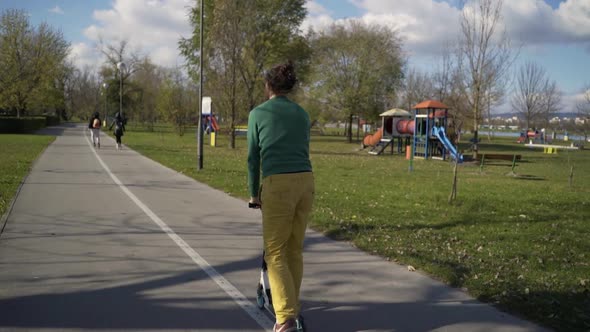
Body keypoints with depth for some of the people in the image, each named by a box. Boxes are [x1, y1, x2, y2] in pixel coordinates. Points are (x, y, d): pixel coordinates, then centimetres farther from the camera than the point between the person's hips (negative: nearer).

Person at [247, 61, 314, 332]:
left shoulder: (258, 113, 6)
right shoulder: (302, 114, 17)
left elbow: (253, 157, 9)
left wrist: (254, 193, 20)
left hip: (278, 183, -5)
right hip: (306, 181, 5)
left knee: (275, 252, 2)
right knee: (295, 249, 17)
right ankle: (292, 307, 28)